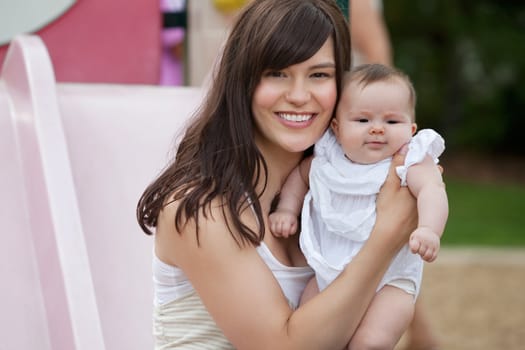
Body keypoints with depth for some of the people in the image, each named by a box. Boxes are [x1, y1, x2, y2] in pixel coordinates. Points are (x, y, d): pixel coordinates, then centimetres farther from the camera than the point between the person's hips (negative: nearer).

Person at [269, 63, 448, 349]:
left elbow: (431, 190, -31)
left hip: (390, 280, -5)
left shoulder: (411, 162, -13)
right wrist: (286, 210, 7)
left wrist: (429, 229, -50)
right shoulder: (327, 158, 1)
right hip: (328, 272, 5)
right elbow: (300, 174, 21)